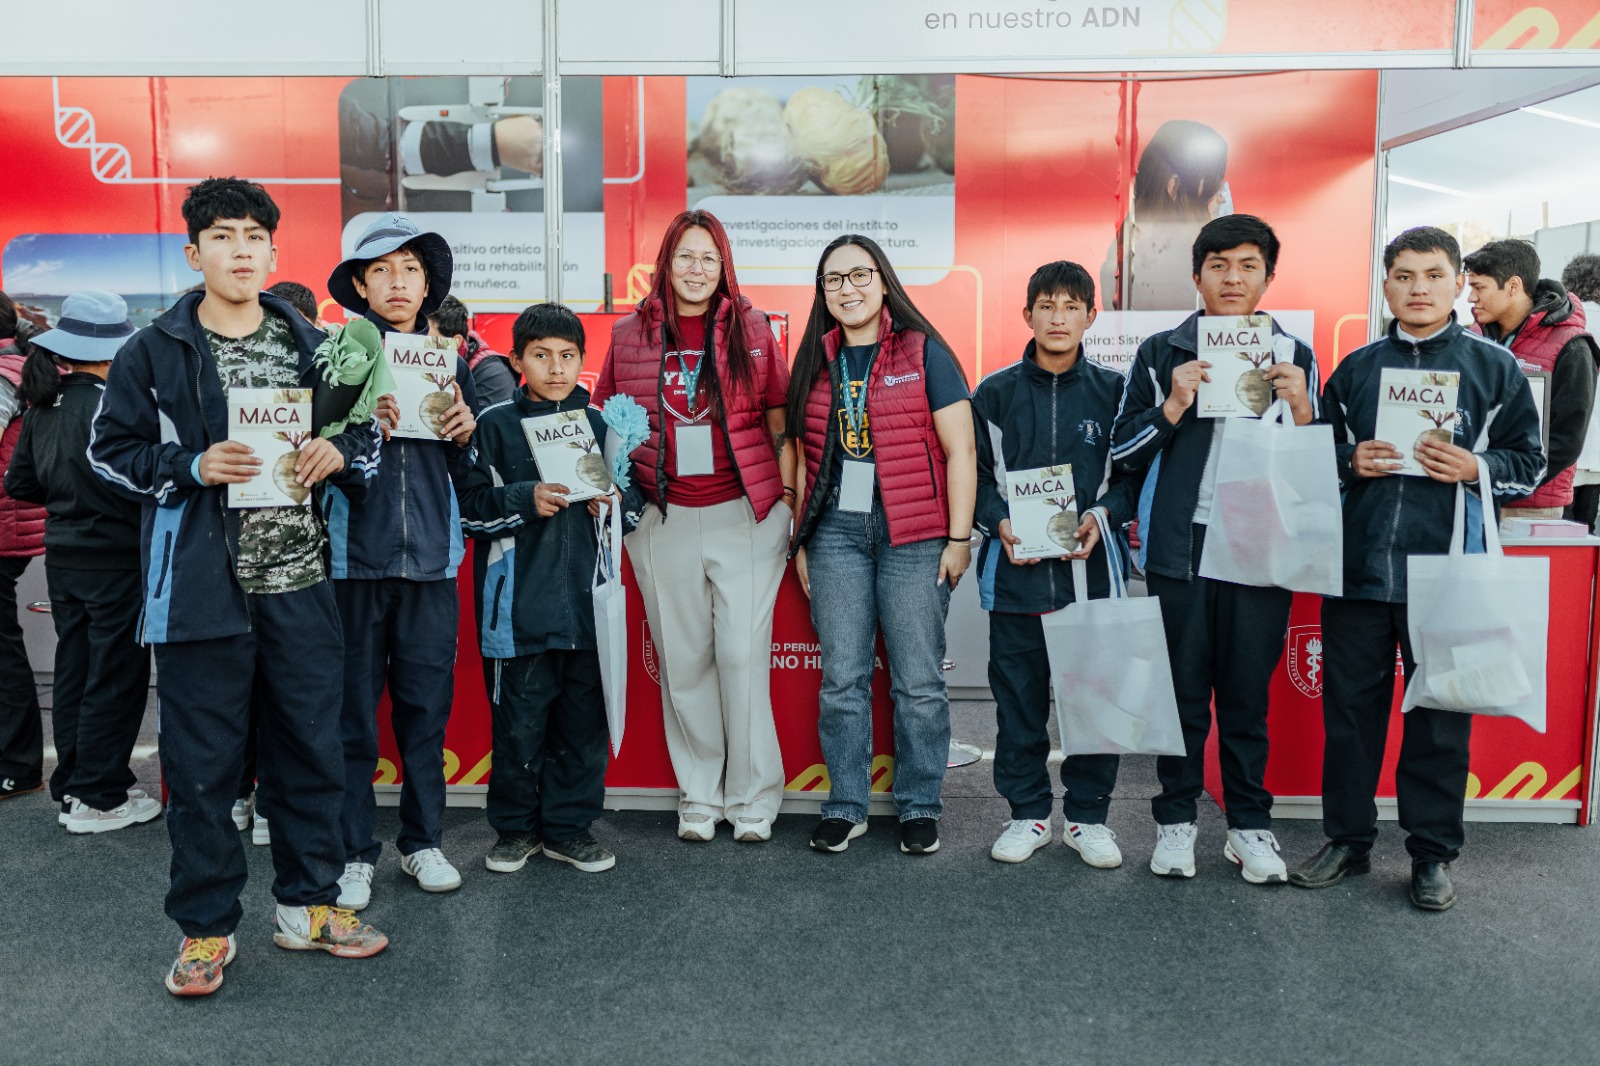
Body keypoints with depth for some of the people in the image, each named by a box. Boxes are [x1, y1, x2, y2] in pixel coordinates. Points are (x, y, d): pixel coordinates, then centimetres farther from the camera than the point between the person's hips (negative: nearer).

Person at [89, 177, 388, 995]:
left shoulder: (313, 346, 9)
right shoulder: (153, 352, 1)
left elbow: (370, 430, 16)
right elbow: (109, 449, 4)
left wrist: (341, 452, -6)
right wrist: (194, 467, -12)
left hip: (301, 582, 3)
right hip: (201, 585, -2)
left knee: (312, 745, 10)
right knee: (202, 761, 5)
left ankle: (307, 905, 27)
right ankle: (205, 927, 21)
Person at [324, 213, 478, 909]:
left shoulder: (450, 362, 12)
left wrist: (466, 434, -5)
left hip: (430, 557, 3)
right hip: (354, 556, -2)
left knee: (426, 707, 8)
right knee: (353, 712, 3)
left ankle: (423, 840, 23)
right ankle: (353, 852, 16)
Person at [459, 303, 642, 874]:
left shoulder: (600, 423, 10)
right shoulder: (495, 424, 1)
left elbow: (636, 492, 19)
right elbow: (468, 505, -3)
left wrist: (617, 502, -3)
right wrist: (526, 501, -16)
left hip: (587, 596, 3)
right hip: (520, 602, -3)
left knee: (584, 715, 8)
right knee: (520, 718, 4)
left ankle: (569, 825, 23)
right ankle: (517, 827, 22)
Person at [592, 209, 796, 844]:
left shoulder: (750, 329, 5)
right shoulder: (630, 334, 8)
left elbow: (779, 422, 7)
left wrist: (790, 497, 1)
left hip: (744, 514, -2)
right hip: (665, 522, 2)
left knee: (743, 655, -3)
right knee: (683, 660, 7)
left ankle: (752, 799, 12)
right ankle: (700, 796, 21)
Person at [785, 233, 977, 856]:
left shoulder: (924, 353, 0)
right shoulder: (814, 363, 13)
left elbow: (960, 450, -2)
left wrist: (959, 537, -7)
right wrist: (802, 541, 13)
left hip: (914, 537, -3)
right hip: (836, 532, 3)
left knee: (918, 681, 2)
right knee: (842, 679, 5)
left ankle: (919, 808, 16)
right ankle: (845, 807, 17)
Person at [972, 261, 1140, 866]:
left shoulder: (1113, 391, 6)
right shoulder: (994, 393, 6)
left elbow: (1137, 473, 8)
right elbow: (974, 474, 8)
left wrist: (1102, 516, -9)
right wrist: (1000, 521, -9)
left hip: (1091, 566, 0)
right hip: (1015, 568, 1)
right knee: (1019, 697, 7)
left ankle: (1087, 817, 20)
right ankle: (1028, 813, 22)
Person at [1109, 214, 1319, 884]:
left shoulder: (1294, 357, 10)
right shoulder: (1161, 354, 6)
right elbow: (1121, 455, 3)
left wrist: (1301, 412, -7)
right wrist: (1173, 407, -12)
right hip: (1180, 547, -1)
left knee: (1248, 695, 7)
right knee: (1182, 694, 6)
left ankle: (1249, 824, 21)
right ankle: (1176, 821, 20)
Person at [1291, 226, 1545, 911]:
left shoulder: (1494, 366, 5)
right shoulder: (1355, 368, 11)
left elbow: (1530, 462, 5)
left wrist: (1474, 467, -13)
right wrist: (1351, 463, -5)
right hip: (1358, 570, 2)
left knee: (1440, 718, 5)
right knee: (1349, 708, 8)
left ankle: (1432, 854, 20)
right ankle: (1348, 840, 23)